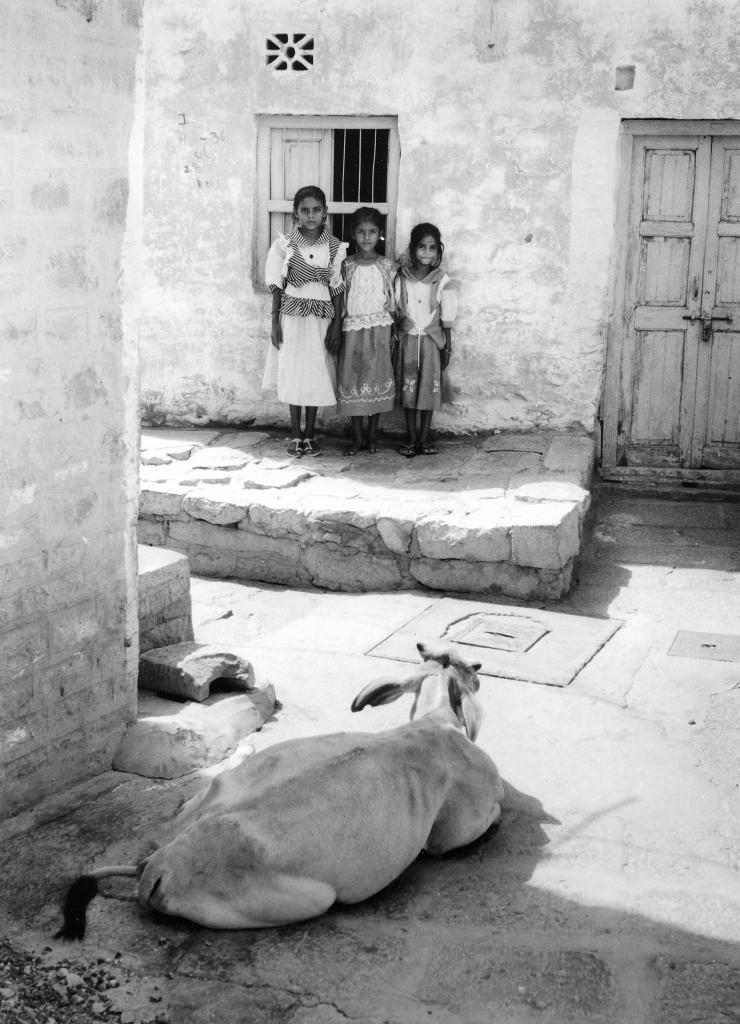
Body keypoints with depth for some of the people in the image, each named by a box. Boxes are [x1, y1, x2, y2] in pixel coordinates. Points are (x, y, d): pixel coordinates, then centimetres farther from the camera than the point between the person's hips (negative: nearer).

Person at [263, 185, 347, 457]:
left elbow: (337, 289, 2)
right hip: (292, 315, -1)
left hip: (322, 317, 1)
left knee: (317, 375, 4)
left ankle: (310, 434, 15)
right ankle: (296, 435, 12)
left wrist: (337, 325, -1)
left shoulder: (335, 247, 0)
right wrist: (275, 322, -4)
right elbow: (277, 286, 0)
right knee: (293, 374, 3)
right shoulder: (285, 244, -3)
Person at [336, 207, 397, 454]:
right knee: (352, 379, 2)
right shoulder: (346, 265, 0)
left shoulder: (387, 266, 1)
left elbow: (392, 301, 4)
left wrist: (394, 330, 0)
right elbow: (340, 301, 3)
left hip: (379, 329, 0)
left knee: (377, 377, 3)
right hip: (352, 329, 0)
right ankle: (357, 437, 12)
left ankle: (372, 434, 16)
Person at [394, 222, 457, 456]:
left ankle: (424, 438, 13)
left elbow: (446, 318, -1)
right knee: (408, 388, 4)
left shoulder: (442, 281, -5)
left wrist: (447, 347, -1)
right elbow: (394, 312, 2)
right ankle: (411, 439, 12)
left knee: (430, 388, 3)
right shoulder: (401, 278, -4)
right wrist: (394, 340, 0)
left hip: (431, 340, 0)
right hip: (407, 338, 1)